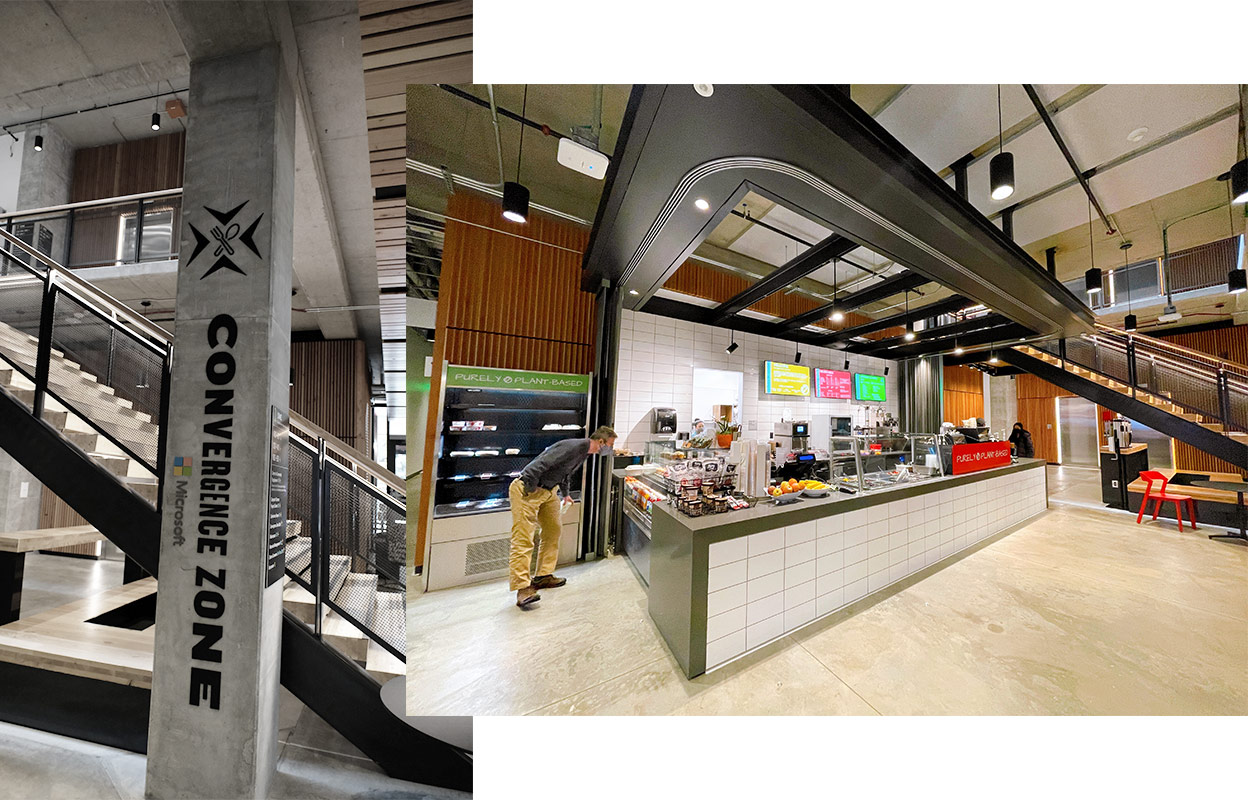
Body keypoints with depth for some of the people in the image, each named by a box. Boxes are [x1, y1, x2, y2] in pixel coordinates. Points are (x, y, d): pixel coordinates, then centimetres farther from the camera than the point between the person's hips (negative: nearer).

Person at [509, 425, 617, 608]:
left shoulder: (585, 452, 6)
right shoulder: (574, 446, -26)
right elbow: (542, 464, -29)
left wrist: (565, 494, 31)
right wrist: (528, 489, -22)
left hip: (548, 491, 10)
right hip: (527, 490, -10)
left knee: (553, 531, 12)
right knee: (523, 539, -7)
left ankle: (543, 577, 24)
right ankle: (523, 587, -1)